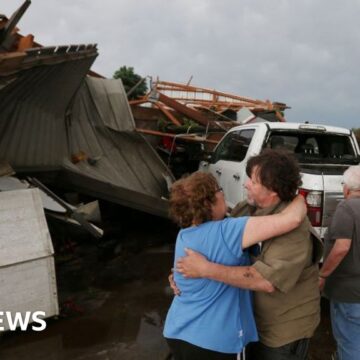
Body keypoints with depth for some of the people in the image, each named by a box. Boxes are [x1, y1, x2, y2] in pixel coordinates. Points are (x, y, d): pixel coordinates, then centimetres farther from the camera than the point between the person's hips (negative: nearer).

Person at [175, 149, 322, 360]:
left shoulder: (293, 228, -28)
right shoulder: (244, 211, -7)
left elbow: (266, 279, -38)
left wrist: (206, 269, -36)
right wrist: (182, 270, -14)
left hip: (285, 330, -6)